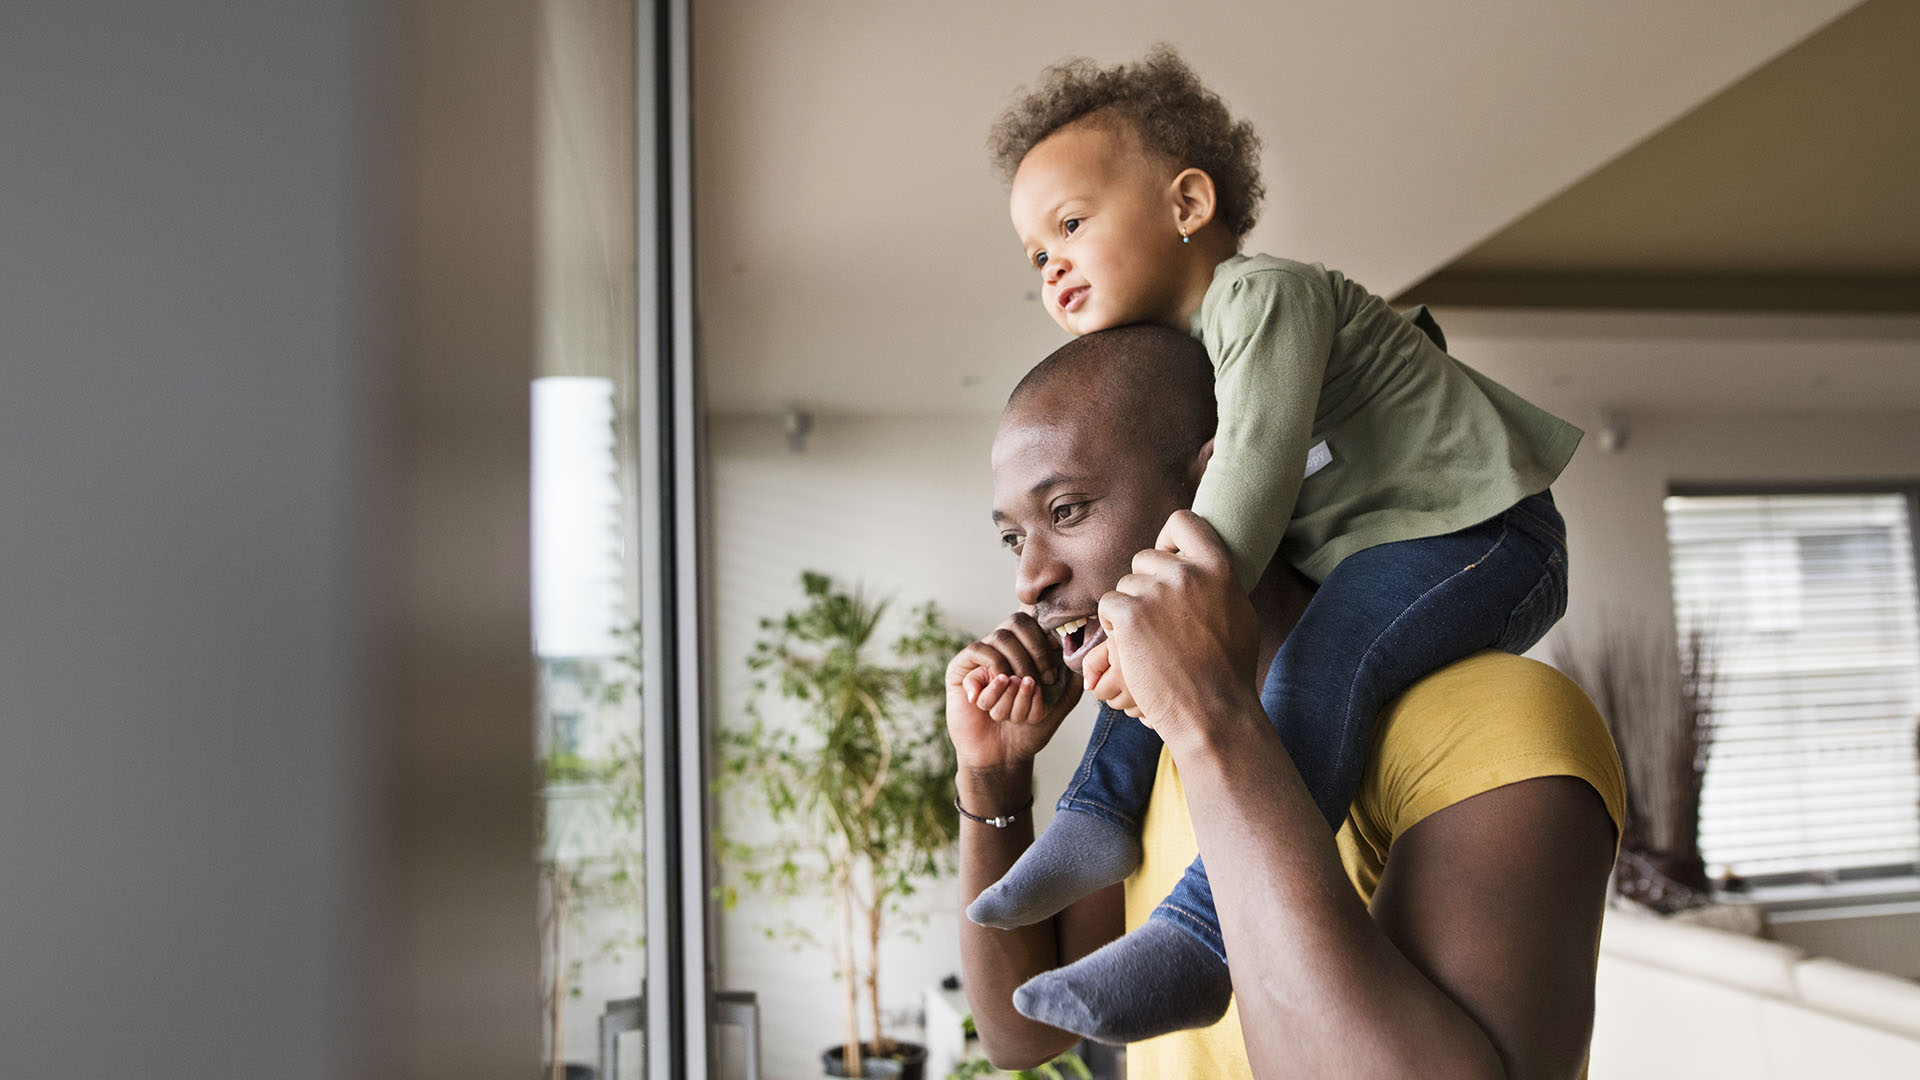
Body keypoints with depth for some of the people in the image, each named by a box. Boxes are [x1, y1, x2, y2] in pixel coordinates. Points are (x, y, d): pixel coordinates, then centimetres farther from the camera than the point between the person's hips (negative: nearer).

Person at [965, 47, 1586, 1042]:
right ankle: (1105, 814, 7)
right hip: (1351, 549, 10)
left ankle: (1201, 934, -38)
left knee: (1318, 662, -35)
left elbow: (1254, 475, -29)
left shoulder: (1262, 295, -17)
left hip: (1479, 533, -10)